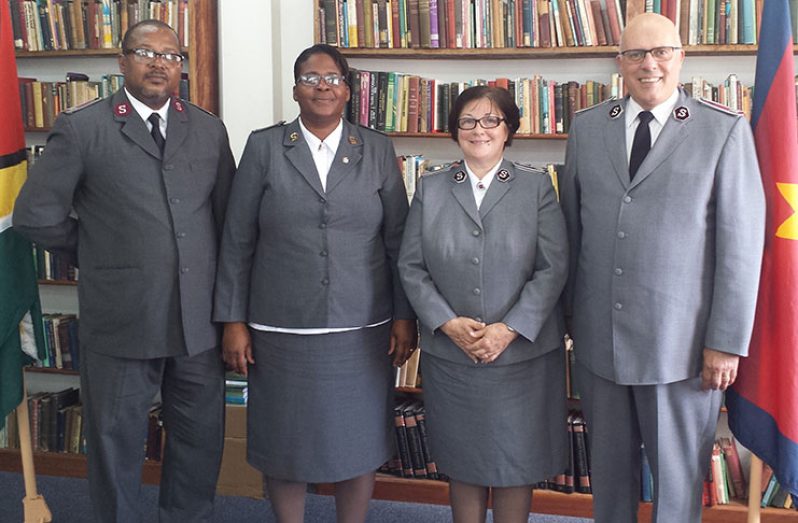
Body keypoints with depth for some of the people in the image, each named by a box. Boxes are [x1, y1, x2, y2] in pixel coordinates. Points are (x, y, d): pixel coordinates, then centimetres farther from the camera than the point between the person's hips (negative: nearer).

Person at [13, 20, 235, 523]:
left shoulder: (209, 130, 7)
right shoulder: (81, 129, -4)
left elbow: (228, 215, 11)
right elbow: (35, 215, -3)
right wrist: (97, 250, 3)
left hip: (200, 317, 4)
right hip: (121, 319, -3)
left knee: (201, 438, 14)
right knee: (117, 442, 12)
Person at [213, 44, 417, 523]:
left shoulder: (377, 150, 4)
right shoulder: (264, 147, 1)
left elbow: (398, 238, 5)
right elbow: (237, 241, 1)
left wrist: (405, 316, 1)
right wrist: (233, 320, -1)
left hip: (362, 330, 1)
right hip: (282, 329, 0)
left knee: (359, 440, 10)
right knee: (285, 442, 10)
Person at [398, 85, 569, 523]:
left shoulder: (537, 187, 1)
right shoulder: (430, 190, 7)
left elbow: (553, 268, -5)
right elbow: (411, 266, 3)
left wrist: (508, 330, -15)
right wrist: (448, 323, -11)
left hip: (522, 353, -1)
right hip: (449, 356, 2)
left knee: (515, 463, 8)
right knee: (462, 465, 13)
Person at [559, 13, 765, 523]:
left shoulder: (726, 131, -5)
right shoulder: (587, 127, 6)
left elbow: (742, 245, -7)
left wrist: (727, 342, -9)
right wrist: (569, 309, 10)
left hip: (681, 343, -3)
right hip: (598, 337, 3)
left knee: (679, 472, 9)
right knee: (610, 463, 16)